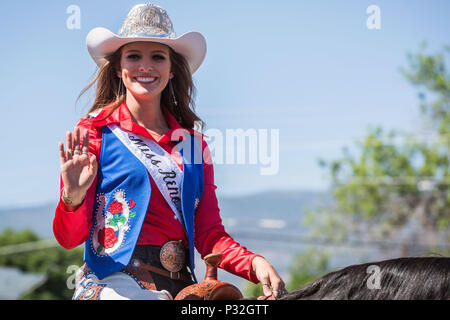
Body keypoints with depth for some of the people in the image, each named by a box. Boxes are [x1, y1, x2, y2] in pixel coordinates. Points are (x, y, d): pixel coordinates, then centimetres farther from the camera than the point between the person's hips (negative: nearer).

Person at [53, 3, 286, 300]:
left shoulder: (193, 142, 14)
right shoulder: (95, 131, 3)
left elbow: (209, 234, 11)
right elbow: (69, 237, -1)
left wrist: (255, 263, -8)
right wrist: (73, 197, -23)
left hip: (181, 284, 5)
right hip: (115, 284, -5)